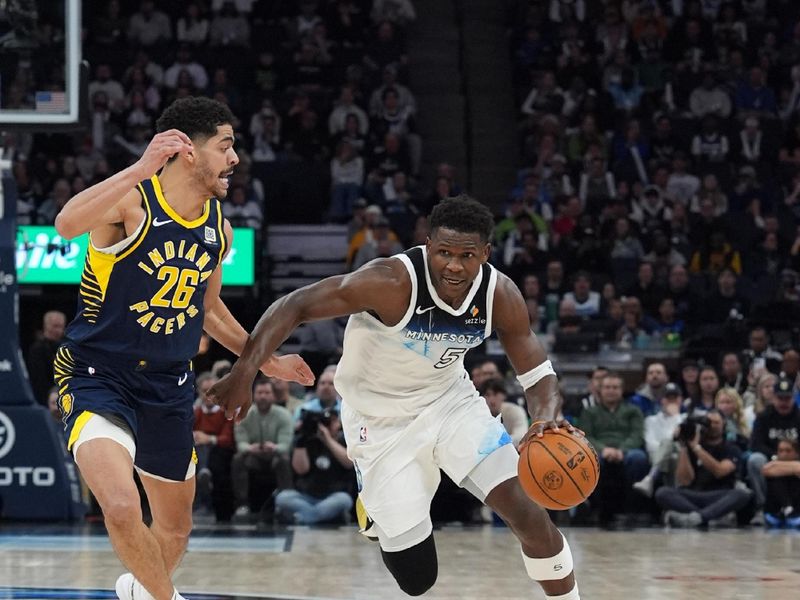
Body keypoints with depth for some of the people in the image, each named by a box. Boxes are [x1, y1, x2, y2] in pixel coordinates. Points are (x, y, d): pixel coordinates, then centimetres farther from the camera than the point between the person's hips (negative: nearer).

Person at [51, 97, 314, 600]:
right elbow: (67, 223, -40)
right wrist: (142, 169, -46)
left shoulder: (218, 229, 4)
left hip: (169, 387, 7)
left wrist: (265, 361, 25)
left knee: (175, 528, 17)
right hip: (99, 377, -7)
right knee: (123, 507, -29)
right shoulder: (132, 201, -17)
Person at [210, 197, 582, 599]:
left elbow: (539, 375, -9)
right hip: (382, 419, -3)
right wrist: (244, 372, -38)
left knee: (528, 513, -13)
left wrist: (546, 419, -33)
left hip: (450, 400, 3)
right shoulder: (392, 283, -32)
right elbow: (294, 306, -28)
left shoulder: (500, 295, -18)